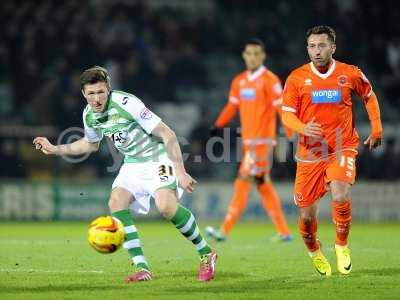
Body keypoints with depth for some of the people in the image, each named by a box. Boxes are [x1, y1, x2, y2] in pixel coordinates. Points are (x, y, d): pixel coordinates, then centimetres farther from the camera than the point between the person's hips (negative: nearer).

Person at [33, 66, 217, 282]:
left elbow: (168, 135, -22)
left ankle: (206, 254, -9)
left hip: (157, 158, -7)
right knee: (116, 202, -19)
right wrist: (54, 149, 16)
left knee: (166, 205, -30)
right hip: (132, 164, 7)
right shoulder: (89, 114, -1)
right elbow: (90, 144, 24)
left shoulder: (127, 103, -24)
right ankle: (142, 268, -16)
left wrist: (180, 172, -25)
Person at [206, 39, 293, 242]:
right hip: (248, 141, 8)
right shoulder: (239, 81, 13)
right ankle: (283, 231, 16)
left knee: (243, 182, -10)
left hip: (262, 141, -8)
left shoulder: (269, 80, -8)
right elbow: (232, 106, 17)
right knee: (264, 186, 10)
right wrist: (219, 125, 4)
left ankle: (225, 230, -11)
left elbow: (281, 107, -12)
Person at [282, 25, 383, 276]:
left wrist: (376, 130, 14)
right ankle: (315, 253, 32)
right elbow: (287, 114, -2)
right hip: (309, 152, 1)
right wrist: (303, 128, -22)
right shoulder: (296, 78, -3)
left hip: (343, 148, -1)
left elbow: (369, 96, 16)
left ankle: (342, 245, 0)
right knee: (307, 215, 0)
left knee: (340, 196, -27)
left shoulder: (350, 74, -2)